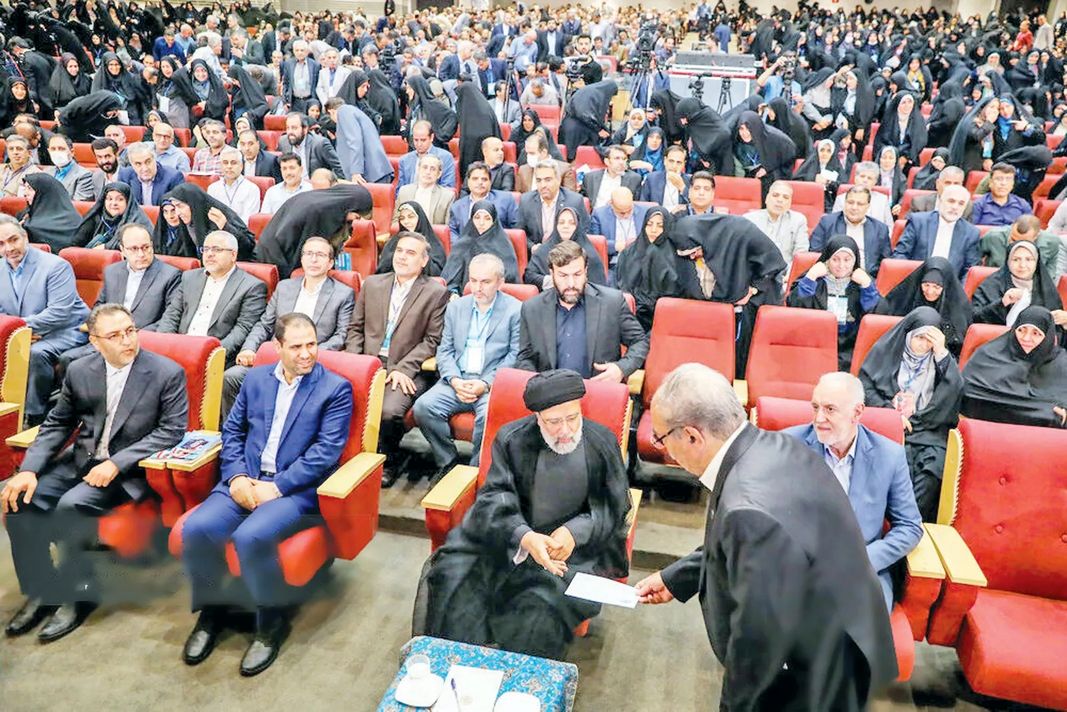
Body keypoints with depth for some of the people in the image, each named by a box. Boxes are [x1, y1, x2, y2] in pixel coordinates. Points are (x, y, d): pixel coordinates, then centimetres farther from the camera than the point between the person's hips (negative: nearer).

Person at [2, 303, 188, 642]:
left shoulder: (167, 373, -11)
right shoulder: (79, 371, 4)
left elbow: (171, 430, -13)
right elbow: (56, 424, 11)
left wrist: (116, 463, -21)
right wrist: (29, 469, -6)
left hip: (129, 470, -5)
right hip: (80, 461, 5)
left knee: (71, 506, -28)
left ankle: (80, 593, -5)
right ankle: (40, 591, 4)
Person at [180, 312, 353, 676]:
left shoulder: (336, 388, -1)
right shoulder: (256, 377, 14)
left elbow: (326, 451, -9)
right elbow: (232, 430, 14)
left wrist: (276, 486, -16)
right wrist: (236, 476, -5)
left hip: (296, 489, -4)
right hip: (245, 481, 5)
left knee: (251, 536, -31)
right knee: (196, 527, -21)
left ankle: (272, 622, -5)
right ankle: (212, 609, 7)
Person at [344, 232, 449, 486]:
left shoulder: (436, 293, 1)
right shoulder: (372, 284, 14)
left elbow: (432, 340, -2)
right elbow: (356, 328, 16)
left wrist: (403, 369, -12)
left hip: (406, 371, -3)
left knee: (389, 411, -29)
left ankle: (389, 461, 3)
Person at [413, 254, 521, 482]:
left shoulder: (515, 310, 1)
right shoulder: (455, 306, 16)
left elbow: (516, 356, -4)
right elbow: (445, 349, 12)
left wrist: (486, 383, -14)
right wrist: (454, 380, -7)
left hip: (494, 383, -4)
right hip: (457, 380, 4)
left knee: (488, 415, -34)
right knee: (423, 406, -21)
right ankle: (448, 462, -1)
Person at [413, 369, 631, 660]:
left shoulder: (603, 442, -5)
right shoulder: (512, 438, -5)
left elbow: (614, 508, 1)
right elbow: (495, 497, -11)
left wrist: (575, 531, -20)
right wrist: (524, 536, -33)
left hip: (575, 544, -1)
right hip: (507, 535, 2)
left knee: (543, 602, -29)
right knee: (453, 575, -20)